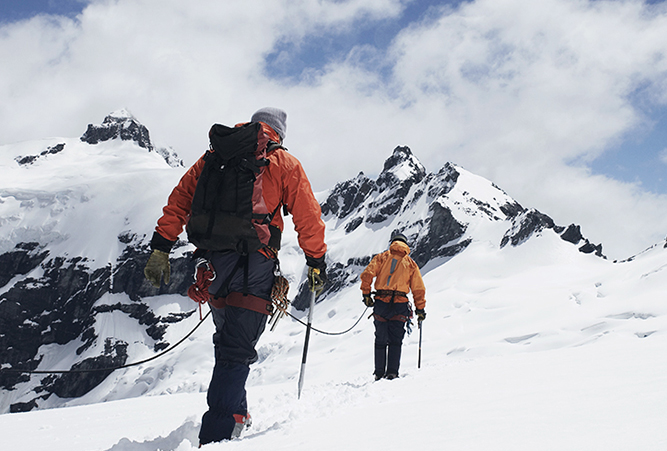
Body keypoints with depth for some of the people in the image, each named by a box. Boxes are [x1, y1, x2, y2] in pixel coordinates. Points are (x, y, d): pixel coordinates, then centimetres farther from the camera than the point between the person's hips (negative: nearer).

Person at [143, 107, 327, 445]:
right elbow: (307, 218, 7)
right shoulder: (285, 164, 8)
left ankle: (234, 413, 29)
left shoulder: (216, 155, 17)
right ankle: (217, 435, -11)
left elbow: (180, 200, 11)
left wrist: (160, 249, 11)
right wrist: (316, 262, 16)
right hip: (253, 269, -4)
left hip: (213, 265, 4)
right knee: (237, 351, -3)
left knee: (228, 338, 23)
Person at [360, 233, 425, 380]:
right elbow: (418, 289, 11)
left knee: (380, 340, 9)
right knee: (395, 341, 6)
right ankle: (392, 372, -3)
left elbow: (367, 274, -3)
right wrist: (420, 309, 15)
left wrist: (366, 294, 3)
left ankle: (379, 373, 10)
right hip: (400, 305, 0)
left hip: (381, 303, 0)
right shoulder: (411, 263, 14)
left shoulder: (382, 257, 12)